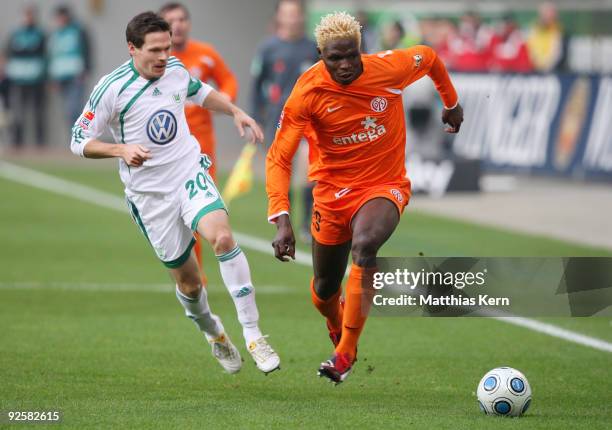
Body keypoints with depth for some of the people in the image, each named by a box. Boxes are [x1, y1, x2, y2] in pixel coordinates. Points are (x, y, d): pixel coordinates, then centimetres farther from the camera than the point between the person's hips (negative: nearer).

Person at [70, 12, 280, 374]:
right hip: (150, 193, -2)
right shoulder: (112, 88, -14)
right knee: (188, 281, 3)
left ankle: (253, 334, -24)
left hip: (191, 173, 2)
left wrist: (235, 111, 8)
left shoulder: (175, 70, 0)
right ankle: (214, 335, 37)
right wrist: (121, 149, -25)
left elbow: (201, 93, 24)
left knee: (223, 237, -27)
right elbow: (79, 141, -8)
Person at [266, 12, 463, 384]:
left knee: (363, 245, -34)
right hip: (333, 190, 2)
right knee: (324, 290, 10)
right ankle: (338, 330, 50)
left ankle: (346, 354, -29)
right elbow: (279, 158, -18)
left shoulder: (390, 68, -16)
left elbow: (428, 57, 8)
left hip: (385, 186, -2)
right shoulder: (308, 92, -18)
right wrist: (282, 219, -30)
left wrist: (451, 103, 24)